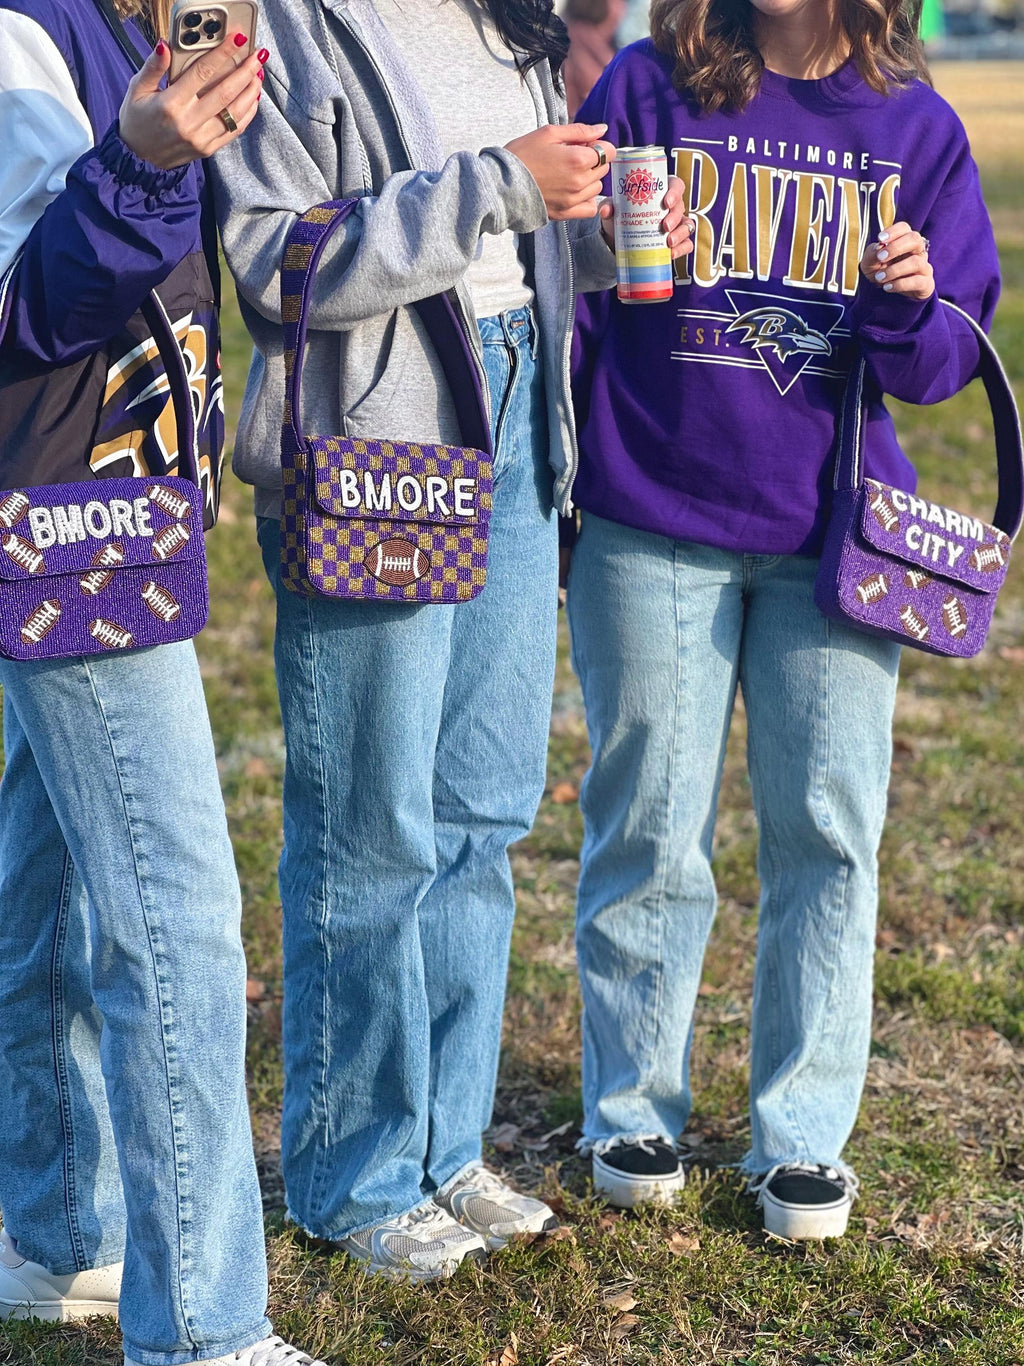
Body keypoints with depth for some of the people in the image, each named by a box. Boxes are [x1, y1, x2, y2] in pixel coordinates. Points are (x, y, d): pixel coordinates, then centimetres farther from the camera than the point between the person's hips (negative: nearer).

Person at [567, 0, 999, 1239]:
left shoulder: (915, 127, 2)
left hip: (830, 536, 2)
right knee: (650, 833, 6)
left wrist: (907, 310, -17)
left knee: (827, 833, 4)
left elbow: (943, 365, 2)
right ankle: (633, 1106, 23)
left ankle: (802, 1133, 17)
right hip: (651, 536, -1)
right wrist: (545, 497, -5)